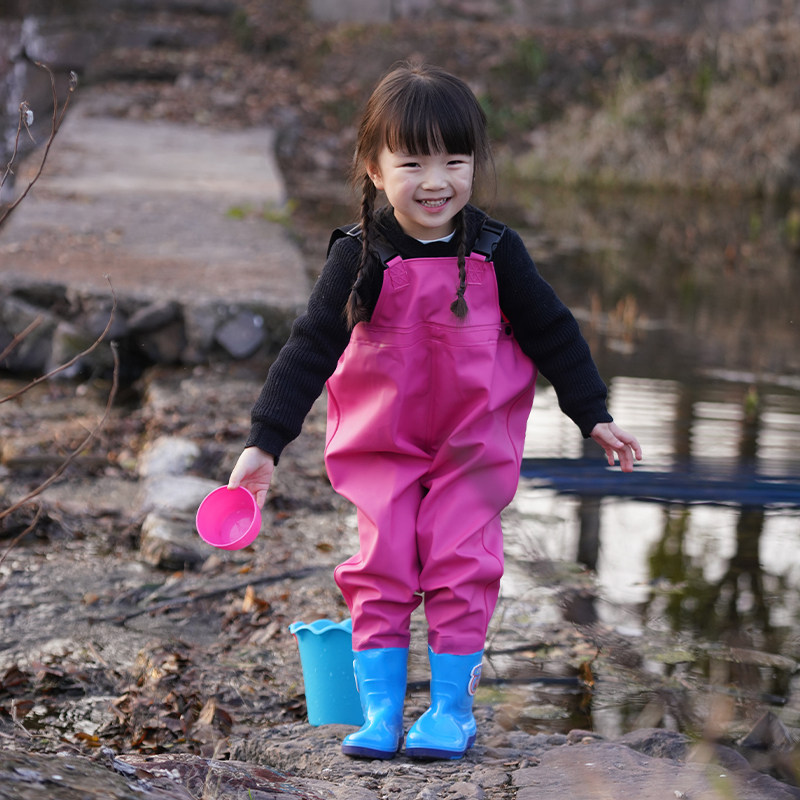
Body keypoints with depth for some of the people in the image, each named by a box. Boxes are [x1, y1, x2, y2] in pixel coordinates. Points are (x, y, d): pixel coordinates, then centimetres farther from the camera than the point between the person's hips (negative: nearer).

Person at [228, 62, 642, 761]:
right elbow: (310, 349, -13)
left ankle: (452, 708, 8)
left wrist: (594, 416, 8)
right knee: (382, 572, -1)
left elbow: (552, 332, 4)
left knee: (461, 570, -3)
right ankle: (378, 710, 8)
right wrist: (264, 442, -17)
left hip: (474, 446, 0)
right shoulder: (361, 257, -13)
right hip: (382, 447, 0)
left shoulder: (494, 252, -8)